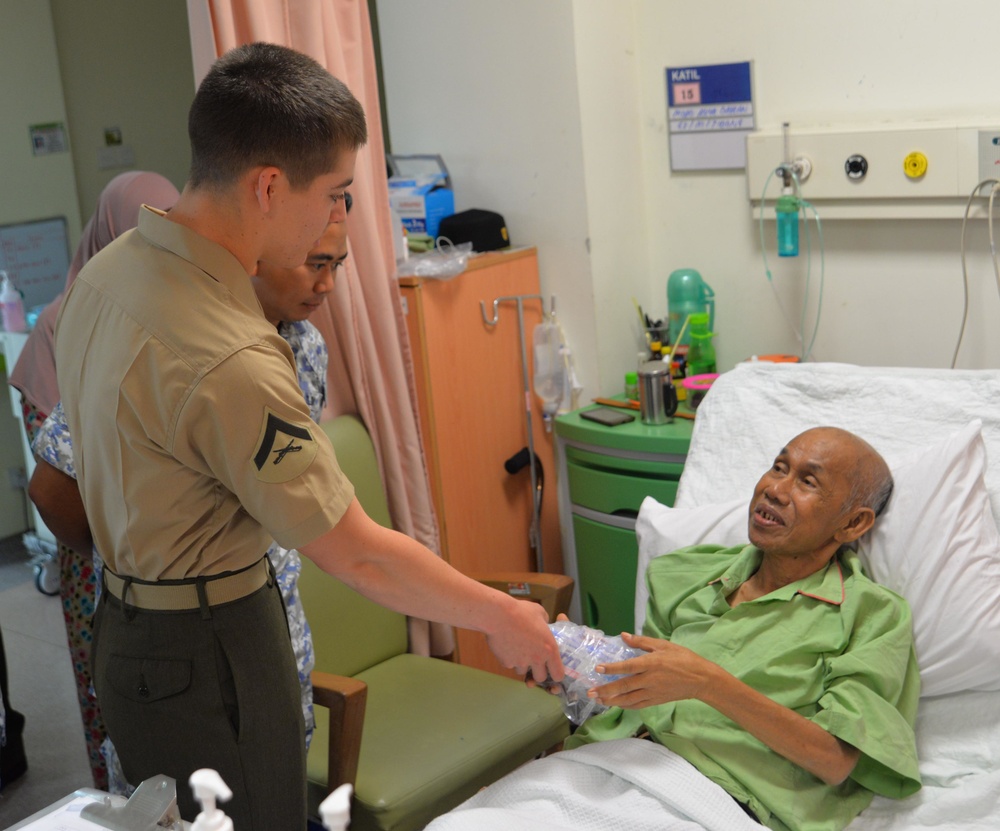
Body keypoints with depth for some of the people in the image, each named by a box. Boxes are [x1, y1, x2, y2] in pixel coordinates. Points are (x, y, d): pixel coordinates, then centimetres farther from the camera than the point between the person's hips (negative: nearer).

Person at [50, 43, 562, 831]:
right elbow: (358, 555, -23)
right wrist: (502, 617, -11)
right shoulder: (228, 359, -30)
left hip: (127, 621, 9)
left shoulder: (107, 269, -1)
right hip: (207, 657, -9)